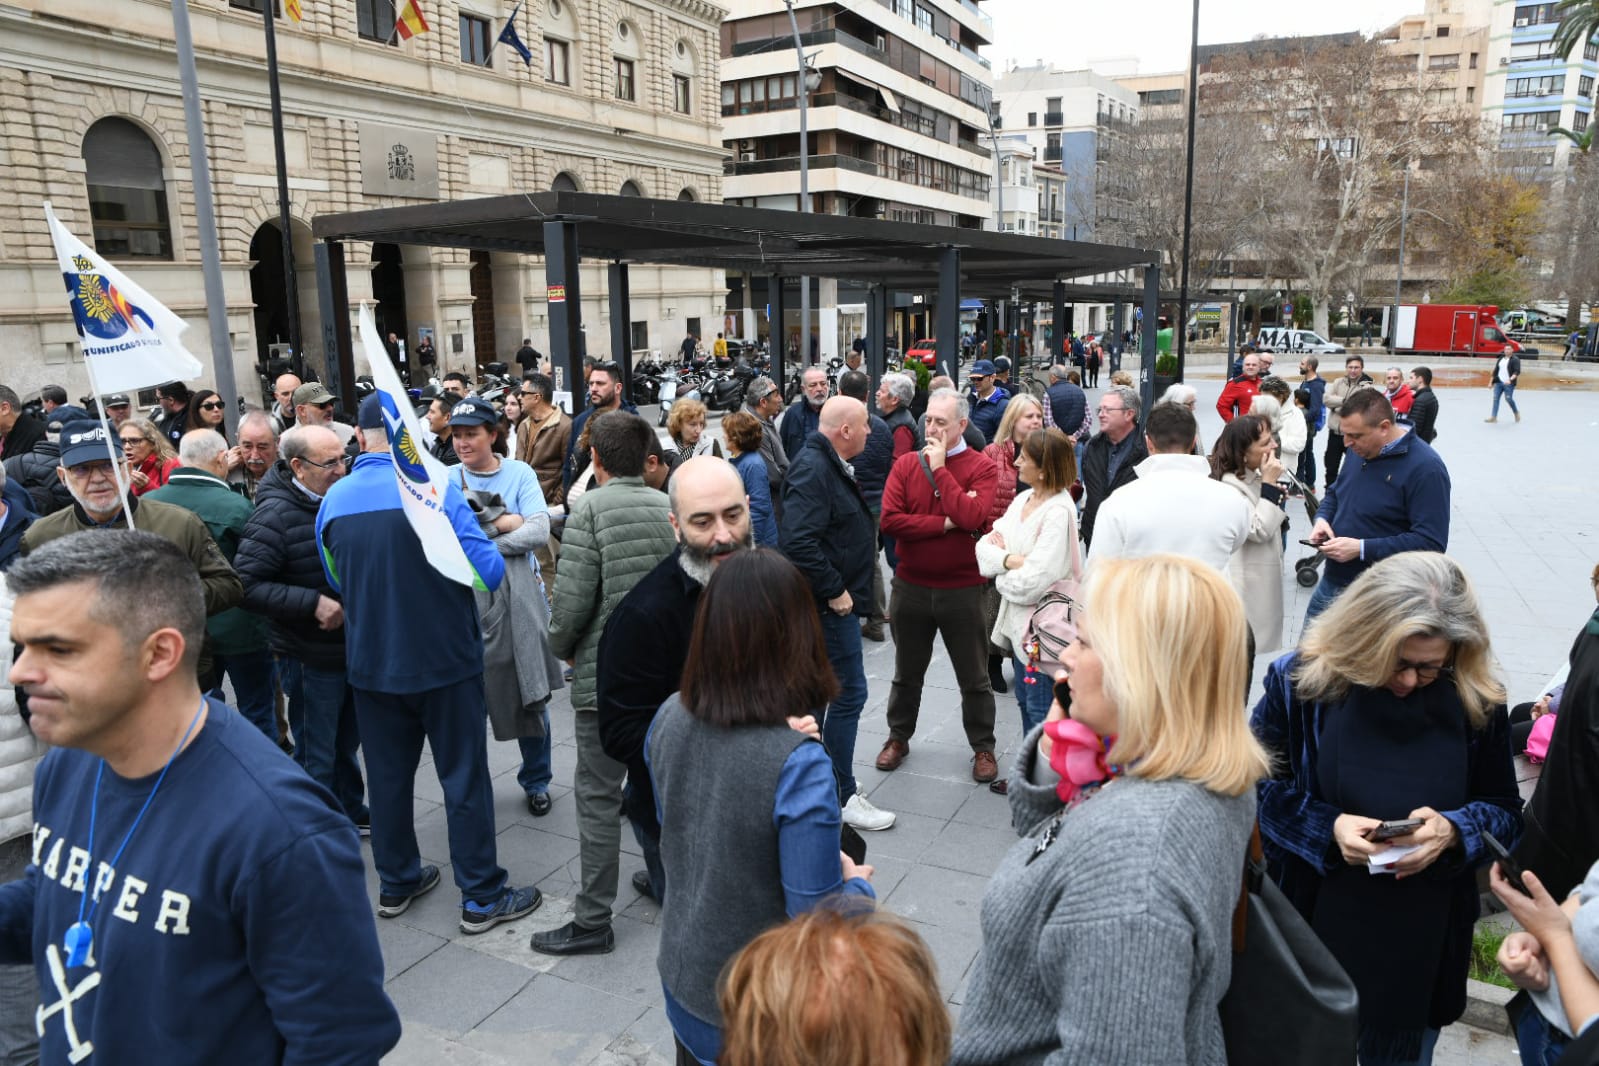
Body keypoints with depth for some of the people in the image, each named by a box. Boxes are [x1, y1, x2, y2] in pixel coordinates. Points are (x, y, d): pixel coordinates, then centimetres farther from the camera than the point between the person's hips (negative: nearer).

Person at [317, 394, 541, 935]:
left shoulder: (334, 499, -3)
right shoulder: (434, 488, -17)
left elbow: (337, 580, 12)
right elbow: (489, 571, -20)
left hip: (372, 663, 4)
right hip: (444, 661, -4)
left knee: (388, 775, 18)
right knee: (464, 778, 6)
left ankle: (396, 883, 33)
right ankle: (482, 897, 14)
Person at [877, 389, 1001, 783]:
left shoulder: (982, 467, -7)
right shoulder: (906, 464, 0)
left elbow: (970, 517, -25)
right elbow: (889, 519, -13)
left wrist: (939, 468, -19)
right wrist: (944, 524, -18)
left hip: (962, 589, -2)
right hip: (911, 586, 3)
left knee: (974, 677, 12)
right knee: (907, 672, 19)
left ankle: (983, 747, 29)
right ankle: (898, 737, 38)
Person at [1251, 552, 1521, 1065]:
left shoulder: (1477, 701, -9)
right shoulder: (1299, 678, -15)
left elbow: (1505, 811, 2)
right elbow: (1253, 787, -7)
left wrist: (1453, 830, -20)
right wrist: (1326, 828, -23)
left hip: (1423, 942, 2)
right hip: (1311, 927, -1)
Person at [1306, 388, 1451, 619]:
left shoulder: (1425, 468, -19)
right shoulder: (1360, 451, 5)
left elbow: (1431, 543, -23)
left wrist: (1362, 549, -27)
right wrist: (1322, 518, -1)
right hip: (1332, 582, 7)